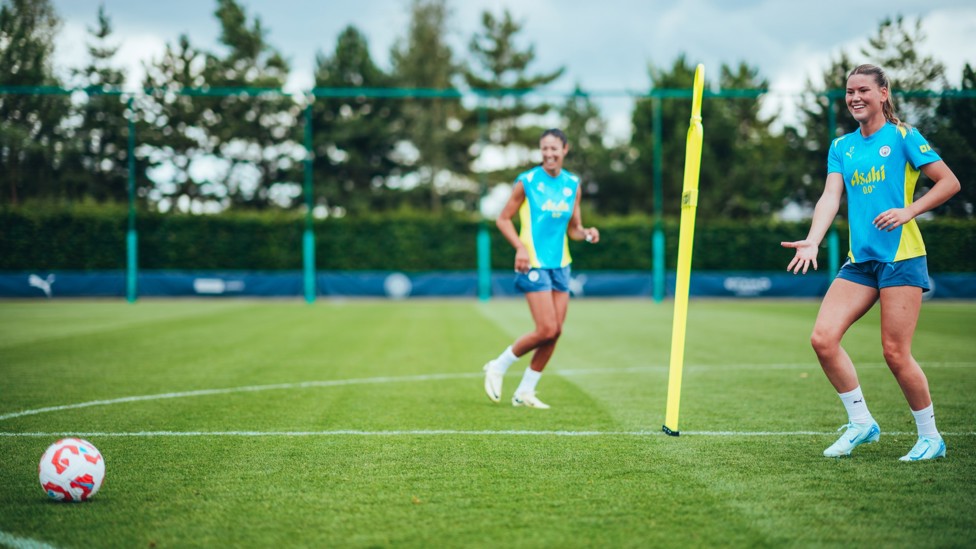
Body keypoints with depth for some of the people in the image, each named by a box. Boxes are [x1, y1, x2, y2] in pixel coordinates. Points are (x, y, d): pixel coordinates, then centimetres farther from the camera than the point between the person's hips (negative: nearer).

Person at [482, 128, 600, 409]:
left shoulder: (573, 185, 9)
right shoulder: (527, 182, -6)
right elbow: (503, 219, -1)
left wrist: (586, 234, -7)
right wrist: (520, 247, -15)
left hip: (560, 265, 6)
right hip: (534, 264, -6)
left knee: (555, 332, 2)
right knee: (546, 330, -13)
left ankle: (525, 392, 14)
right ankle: (498, 367, 9)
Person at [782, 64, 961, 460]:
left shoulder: (902, 136, -1)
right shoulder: (841, 147, 14)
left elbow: (949, 182, -2)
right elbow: (831, 196, 3)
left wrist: (908, 211, -15)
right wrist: (813, 241, -13)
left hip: (901, 256, -6)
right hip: (859, 260, 6)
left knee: (895, 352, -7)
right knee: (823, 338, -7)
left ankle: (930, 437, 10)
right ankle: (861, 423, 8)